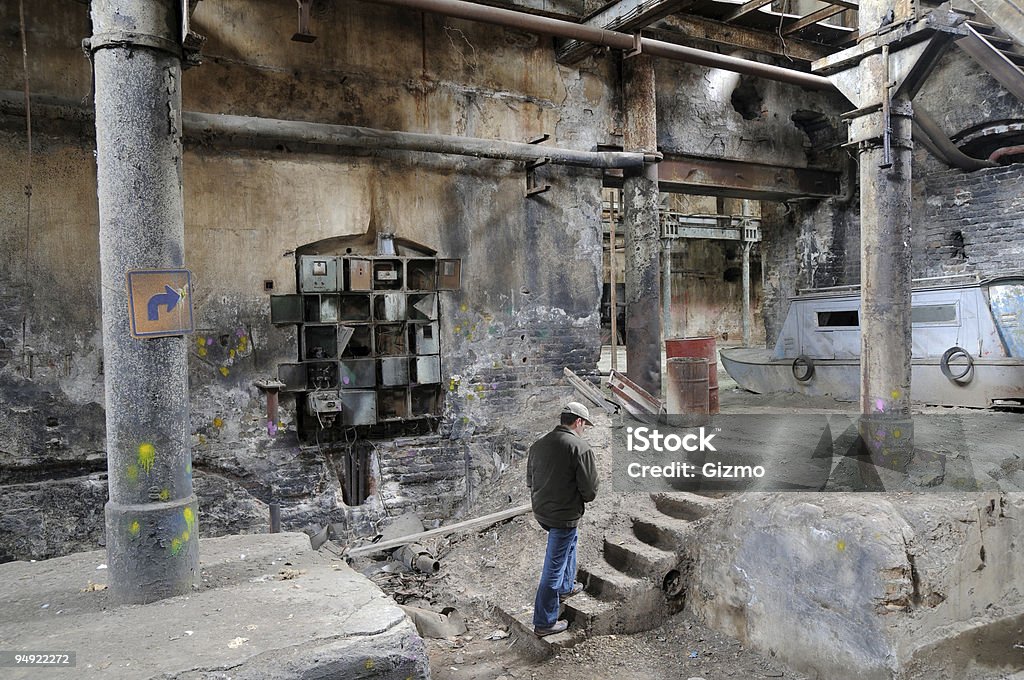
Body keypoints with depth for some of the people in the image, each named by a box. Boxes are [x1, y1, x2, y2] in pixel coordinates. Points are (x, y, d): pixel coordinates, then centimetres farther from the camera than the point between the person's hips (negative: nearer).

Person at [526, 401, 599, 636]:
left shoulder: (538, 444, 3)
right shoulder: (580, 447, -19)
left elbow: (530, 480, 12)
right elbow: (590, 489, -16)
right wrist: (583, 498, 5)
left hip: (541, 510, 8)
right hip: (565, 514, -8)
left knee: (569, 540, 33)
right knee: (554, 566, 2)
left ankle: (566, 586, 50)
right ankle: (544, 622, 11)